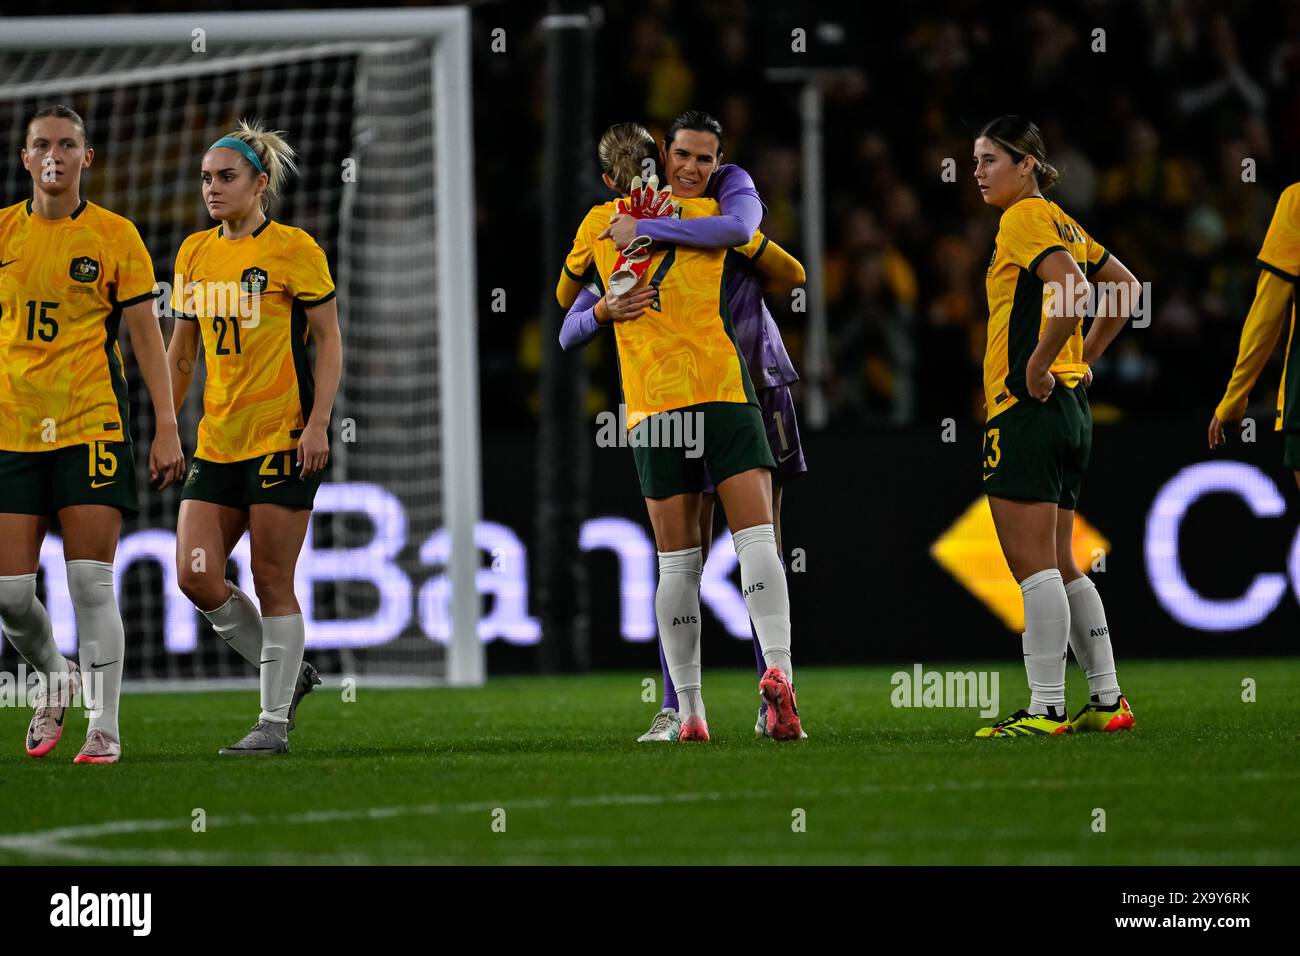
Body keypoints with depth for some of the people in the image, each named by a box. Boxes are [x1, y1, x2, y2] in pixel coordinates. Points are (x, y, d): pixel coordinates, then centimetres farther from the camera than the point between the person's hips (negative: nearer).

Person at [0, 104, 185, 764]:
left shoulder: (115, 236, 1)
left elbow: (145, 335, 3)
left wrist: (166, 428, -4)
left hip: (91, 425, -2)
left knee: (90, 585, -7)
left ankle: (104, 727, -1)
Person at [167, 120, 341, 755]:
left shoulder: (293, 249, -5)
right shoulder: (194, 253, 11)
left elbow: (329, 342, -5)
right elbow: (181, 351, 18)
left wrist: (318, 424, -13)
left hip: (283, 437, -6)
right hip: (217, 440, 6)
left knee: (272, 581, -4)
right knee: (197, 577, -3)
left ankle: (275, 721, 5)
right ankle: (287, 672, 17)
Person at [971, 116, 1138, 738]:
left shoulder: (1025, 218, -9)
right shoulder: (1062, 223, 18)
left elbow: (1072, 289, -25)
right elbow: (1123, 287, 28)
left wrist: (1038, 365, -18)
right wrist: (1083, 358, 22)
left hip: (1028, 406, -10)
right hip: (1069, 408, 10)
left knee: (1034, 564, -10)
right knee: (1058, 566, 13)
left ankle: (1046, 709, -13)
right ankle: (1107, 699, 12)